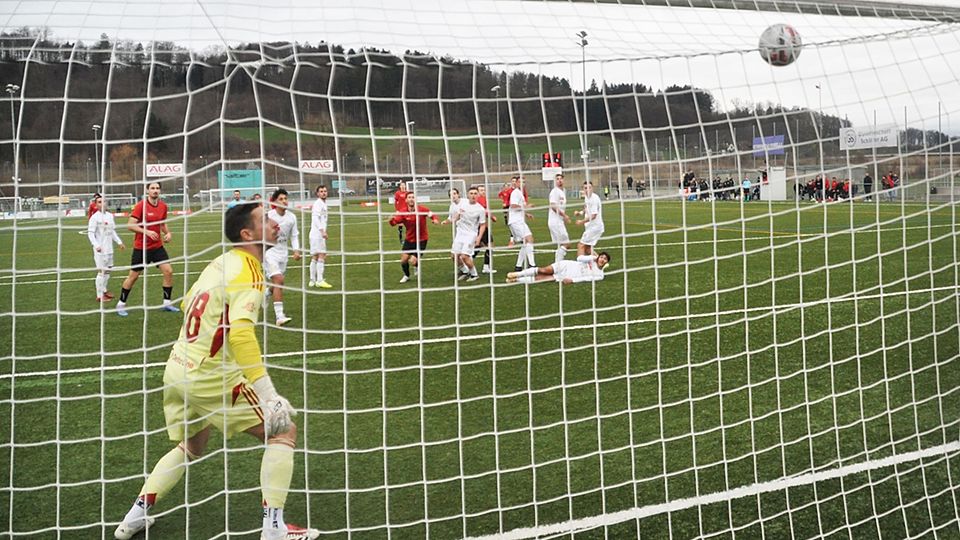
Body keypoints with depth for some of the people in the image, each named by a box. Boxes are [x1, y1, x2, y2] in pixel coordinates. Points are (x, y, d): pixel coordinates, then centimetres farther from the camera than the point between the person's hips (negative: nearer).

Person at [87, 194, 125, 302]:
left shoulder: (110, 216, 9)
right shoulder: (94, 217, -12)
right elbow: (90, 233, -16)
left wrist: (119, 242, 16)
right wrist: (96, 245, -28)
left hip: (109, 248, 7)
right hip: (100, 249, -7)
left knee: (108, 270, 16)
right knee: (101, 271, -5)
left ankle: (103, 290, 32)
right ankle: (100, 295, 2)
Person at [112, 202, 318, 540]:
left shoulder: (221, 263, 9)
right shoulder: (249, 275, -17)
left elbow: (188, 305, 23)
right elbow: (241, 334, -31)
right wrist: (268, 395, -33)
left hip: (178, 370, 9)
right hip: (209, 377, -9)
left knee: (191, 447, 29)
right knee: (283, 430, 0)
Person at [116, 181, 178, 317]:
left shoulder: (163, 206, 2)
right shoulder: (141, 205, -14)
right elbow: (130, 225, -18)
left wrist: (168, 233, 0)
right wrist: (147, 231, -27)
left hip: (157, 246, 5)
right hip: (141, 247, -5)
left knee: (168, 271, -5)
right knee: (133, 276, 4)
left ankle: (167, 303, 8)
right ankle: (121, 304, 20)